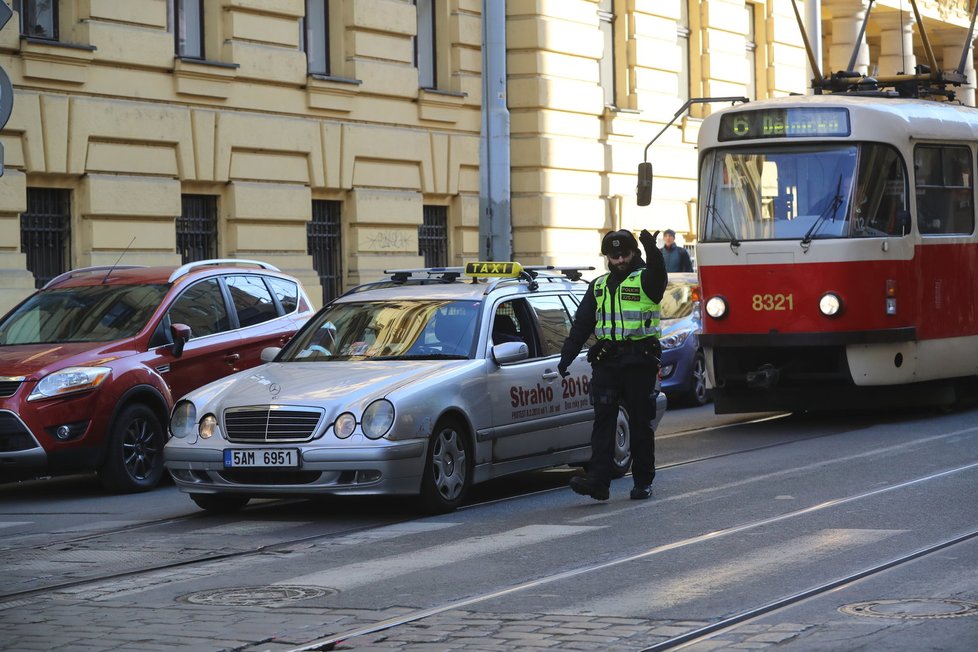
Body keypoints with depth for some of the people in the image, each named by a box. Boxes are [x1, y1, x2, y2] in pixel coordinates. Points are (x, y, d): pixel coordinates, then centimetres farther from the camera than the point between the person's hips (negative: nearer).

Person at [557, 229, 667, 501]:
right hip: (606, 363, 4)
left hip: (639, 362, -4)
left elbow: (658, 272, -25)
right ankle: (598, 481, -11)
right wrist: (565, 358, 11)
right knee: (603, 421, -5)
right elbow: (581, 325, 18)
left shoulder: (644, 281, 0)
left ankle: (643, 482, 13)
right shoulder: (599, 286, 16)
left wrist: (651, 249, -46)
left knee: (640, 424, 4)